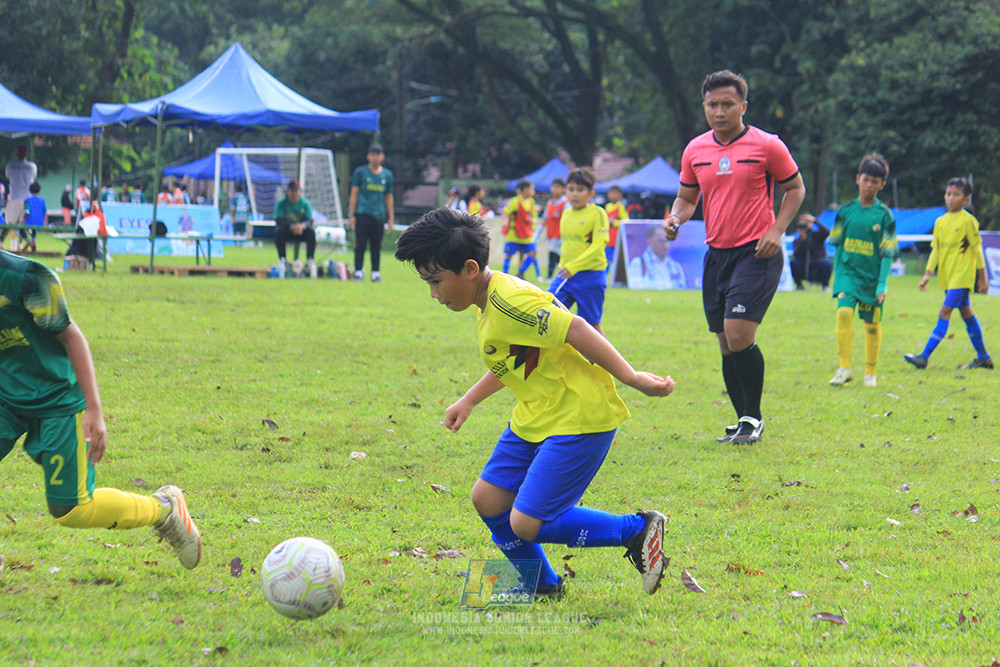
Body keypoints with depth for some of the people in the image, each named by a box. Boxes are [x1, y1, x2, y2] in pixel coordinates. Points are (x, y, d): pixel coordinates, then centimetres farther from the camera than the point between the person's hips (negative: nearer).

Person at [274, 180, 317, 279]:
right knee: (278, 231, -34)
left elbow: (309, 220, -13)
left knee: (311, 232, -31)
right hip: (287, 232, -1)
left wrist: (302, 226, -38)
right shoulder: (281, 204, -5)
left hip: (302, 231, 1)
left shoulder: (305, 203, -1)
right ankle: (282, 260, -25)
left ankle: (310, 260, -25)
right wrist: (291, 226, -37)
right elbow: (279, 220, -18)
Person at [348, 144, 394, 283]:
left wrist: (391, 219, 12)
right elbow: (354, 194, 2)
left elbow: (389, 198, 16)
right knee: (360, 245, -5)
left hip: (379, 215, 3)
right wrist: (351, 215, -5)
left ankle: (376, 274, 7)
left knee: (377, 247, 3)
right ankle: (358, 273, 0)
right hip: (362, 214, -3)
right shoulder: (360, 172, 4)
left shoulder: (387, 175, 13)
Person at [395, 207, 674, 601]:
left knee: (525, 524, -12)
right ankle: (542, 587, 26)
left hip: (579, 418, -10)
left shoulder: (509, 302, -23)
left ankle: (639, 531, 2)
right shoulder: (490, 301, 10)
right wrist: (469, 400, 31)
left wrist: (629, 377, -27)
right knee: (488, 499, 8)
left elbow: (576, 331, -26)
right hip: (535, 418, 10)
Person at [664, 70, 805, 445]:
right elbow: (687, 197, 19)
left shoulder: (766, 146, -4)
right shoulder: (695, 150, 8)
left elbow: (795, 188, 5)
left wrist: (776, 230, -8)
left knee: (739, 334, -17)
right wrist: (675, 218, -3)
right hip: (716, 254, 5)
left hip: (756, 253, -5)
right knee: (726, 343, 6)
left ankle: (753, 417, -1)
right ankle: (744, 422, 17)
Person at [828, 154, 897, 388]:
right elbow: (836, 244, 12)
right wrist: (837, 276, 11)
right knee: (844, 312, -20)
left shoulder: (884, 215, -3)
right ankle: (844, 368, -20)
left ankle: (870, 373, 22)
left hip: (872, 277, 0)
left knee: (872, 324, 7)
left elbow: (888, 253, -2)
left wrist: (882, 284, -9)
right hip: (848, 272, 0)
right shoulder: (846, 211, 3)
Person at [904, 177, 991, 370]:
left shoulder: (968, 221, -8)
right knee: (967, 314, 13)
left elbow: (977, 249, -4)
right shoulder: (940, 222, 10)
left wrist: (982, 278, -1)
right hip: (947, 277, 7)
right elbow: (936, 249, 13)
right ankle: (983, 357, 22)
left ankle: (924, 356, -21)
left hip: (962, 275, -7)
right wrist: (927, 274, 5)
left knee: (944, 313, -14)